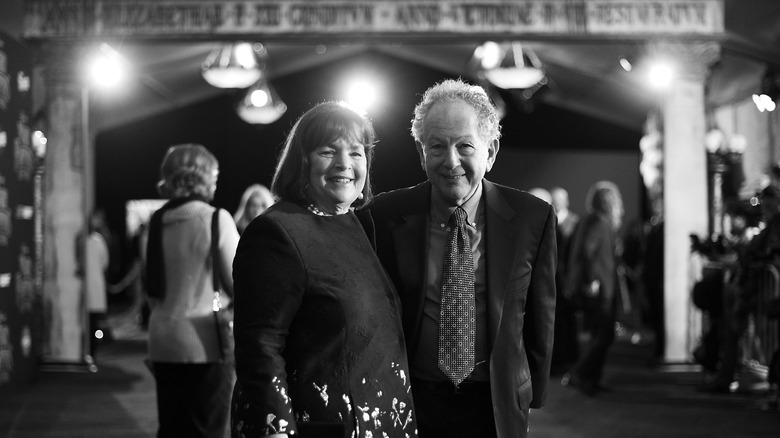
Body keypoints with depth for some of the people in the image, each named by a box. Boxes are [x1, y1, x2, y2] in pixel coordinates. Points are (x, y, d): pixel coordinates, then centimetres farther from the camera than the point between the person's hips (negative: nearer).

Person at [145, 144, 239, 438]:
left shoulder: (157, 222, 7)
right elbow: (237, 281, -10)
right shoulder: (215, 219, -9)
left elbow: (151, 287, 13)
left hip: (163, 340, 5)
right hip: (205, 344, -5)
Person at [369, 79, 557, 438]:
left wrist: (532, 395, 7)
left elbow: (539, 317, 1)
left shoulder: (533, 217, -8)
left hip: (497, 407, 0)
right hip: (411, 402, 0)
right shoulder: (387, 215, -8)